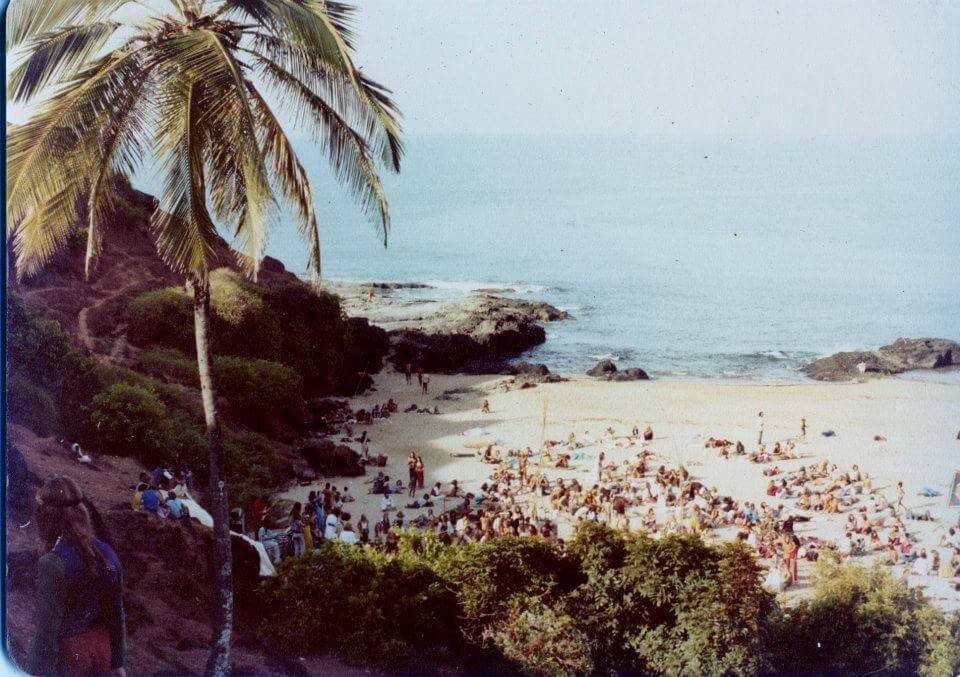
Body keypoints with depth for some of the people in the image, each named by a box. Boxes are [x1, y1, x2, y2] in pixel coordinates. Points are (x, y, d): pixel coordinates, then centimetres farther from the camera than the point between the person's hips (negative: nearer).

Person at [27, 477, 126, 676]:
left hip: (67, 658, -6)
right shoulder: (106, 553, -2)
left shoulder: (52, 564, -21)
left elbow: (47, 630, -19)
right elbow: (117, 614, 6)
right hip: (102, 650, 6)